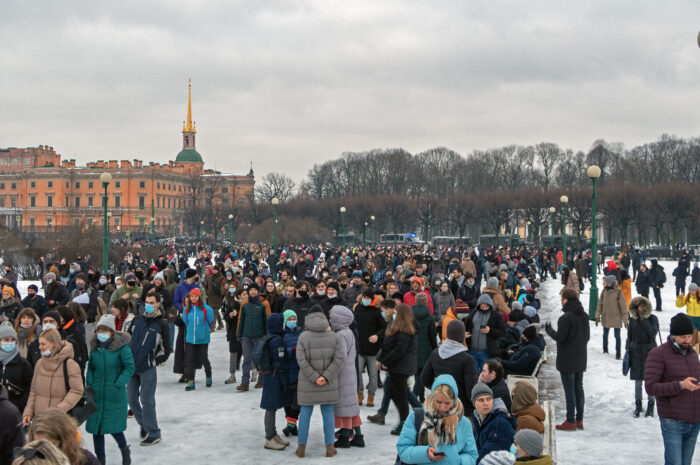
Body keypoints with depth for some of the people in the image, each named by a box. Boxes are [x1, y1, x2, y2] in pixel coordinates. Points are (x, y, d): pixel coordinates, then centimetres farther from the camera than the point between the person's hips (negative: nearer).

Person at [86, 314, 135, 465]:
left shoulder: (121, 346, -11)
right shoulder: (95, 346, 4)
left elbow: (129, 367, -9)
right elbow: (90, 368, 15)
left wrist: (118, 385, -15)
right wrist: (89, 384, 2)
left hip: (115, 396, -4)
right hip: (96, 395, 5)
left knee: (114, 427, -3)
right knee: (96, 428, 7)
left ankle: (125, 450, 27)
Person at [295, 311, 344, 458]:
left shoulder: (303, 337, -8)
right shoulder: (332, 336, -3)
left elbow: (301, 360, -14)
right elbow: (339, 358, -9)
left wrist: (314, 378, -13)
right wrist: (326, 376, -14)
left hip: (307, 382, -1)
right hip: (328, 383, 1)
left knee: (305, 413, 8)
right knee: (328, 413, 9)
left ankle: (301, 447, 14)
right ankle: (329, 448, 13)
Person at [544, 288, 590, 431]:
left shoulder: (565, 318, -19)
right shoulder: (584, 316, 7)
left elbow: (560, 337, -18)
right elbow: (587, 336, 12)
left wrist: (549, 329, -2)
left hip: (567, 360, -8)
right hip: (581, 359, 8)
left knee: (569, 390, -3)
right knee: (579, 388, 13)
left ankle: (570, 421, -1)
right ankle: (579, 420, 19)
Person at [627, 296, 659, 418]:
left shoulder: (653, 318, -3)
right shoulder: (632, 320, 5)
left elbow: (652, 333, -16)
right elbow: (629, 336, 11)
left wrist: (644, 320, -16)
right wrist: (628, 349, 1)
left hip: (649, 350, -2)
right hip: (636, 352, 2)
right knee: (638, 380, 7)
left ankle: (650, 405, 17)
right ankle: (638, 405, 19)